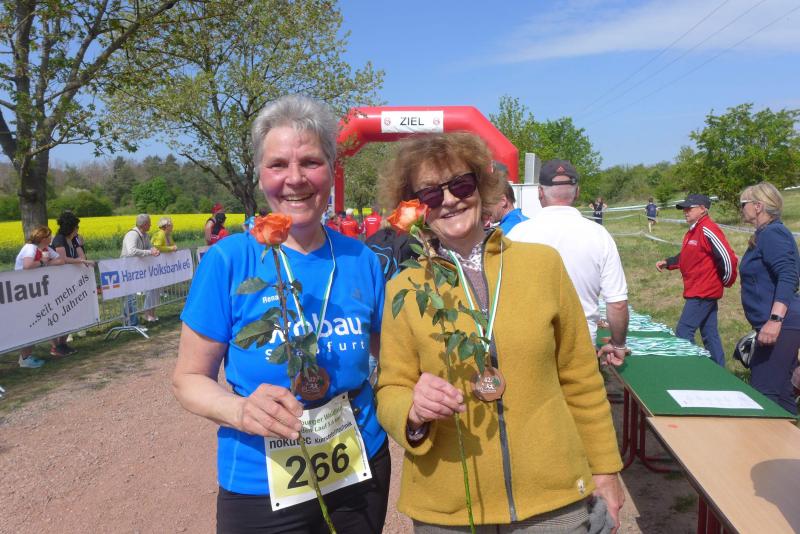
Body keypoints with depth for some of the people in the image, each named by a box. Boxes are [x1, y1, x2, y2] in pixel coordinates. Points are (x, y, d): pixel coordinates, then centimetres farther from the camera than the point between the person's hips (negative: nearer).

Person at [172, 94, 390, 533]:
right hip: (260, 489, -2)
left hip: (361, 473, 3)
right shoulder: (227, 261, -14)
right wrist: (241, 410, -26)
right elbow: (188, 379, -7)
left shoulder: (362, 261, -6)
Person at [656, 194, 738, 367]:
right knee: (710, 334, 15)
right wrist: (667, 262, 5)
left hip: (702, 293, -10)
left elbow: (727, 257, -24)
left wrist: (726, 281, -11)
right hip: (698, 291, 10)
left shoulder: (707, 230, -19)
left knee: (683, 332, -7)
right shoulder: (693, 231, 12)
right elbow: (686, 256, 20)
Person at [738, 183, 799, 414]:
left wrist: (775, 320, -32)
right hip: (780, 326, 11)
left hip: (781, 326, -11)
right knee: (778, 391, 17)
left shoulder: (772, 233, -14)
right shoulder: (764, 235, 17)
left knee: (764, 393, -11)